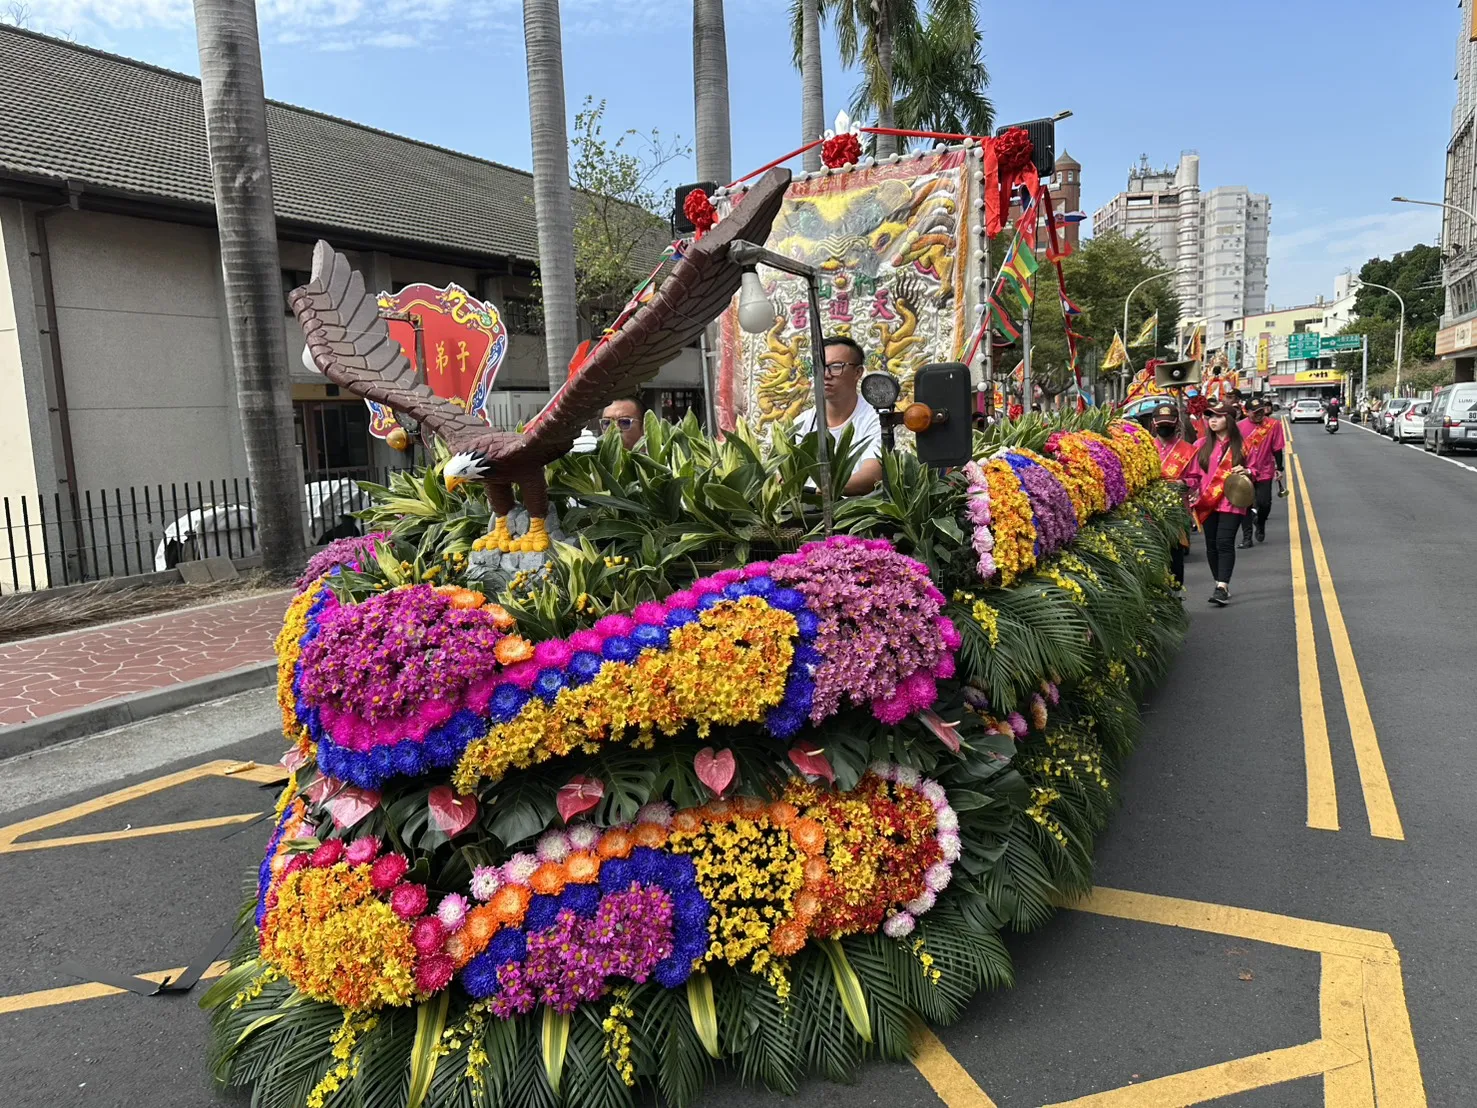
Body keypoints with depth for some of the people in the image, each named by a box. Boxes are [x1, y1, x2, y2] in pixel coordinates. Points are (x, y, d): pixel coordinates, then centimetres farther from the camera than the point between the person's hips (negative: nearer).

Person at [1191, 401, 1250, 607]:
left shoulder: (1240, 444, 1)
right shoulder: (1203, 445, 10)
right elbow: (1197, 473, 15)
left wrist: (1245, 471, -14)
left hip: (1231, 501, -4)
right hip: (1207, 502, 4)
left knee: (1224, 543, -14)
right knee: (1211, 545, 6)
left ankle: (1222, 588, -18)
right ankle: (1222, 586, 18)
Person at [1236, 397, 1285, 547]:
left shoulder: (1273, 425, -4)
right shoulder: (1240, 426, -6)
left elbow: (1277, 448, 2)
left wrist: (1278, 468, 1)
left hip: (1264, 472, 0)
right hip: (1245, 472, 0)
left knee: (1264, 503, -3)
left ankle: (1260, 524, 29)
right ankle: (1246, 537, 11)